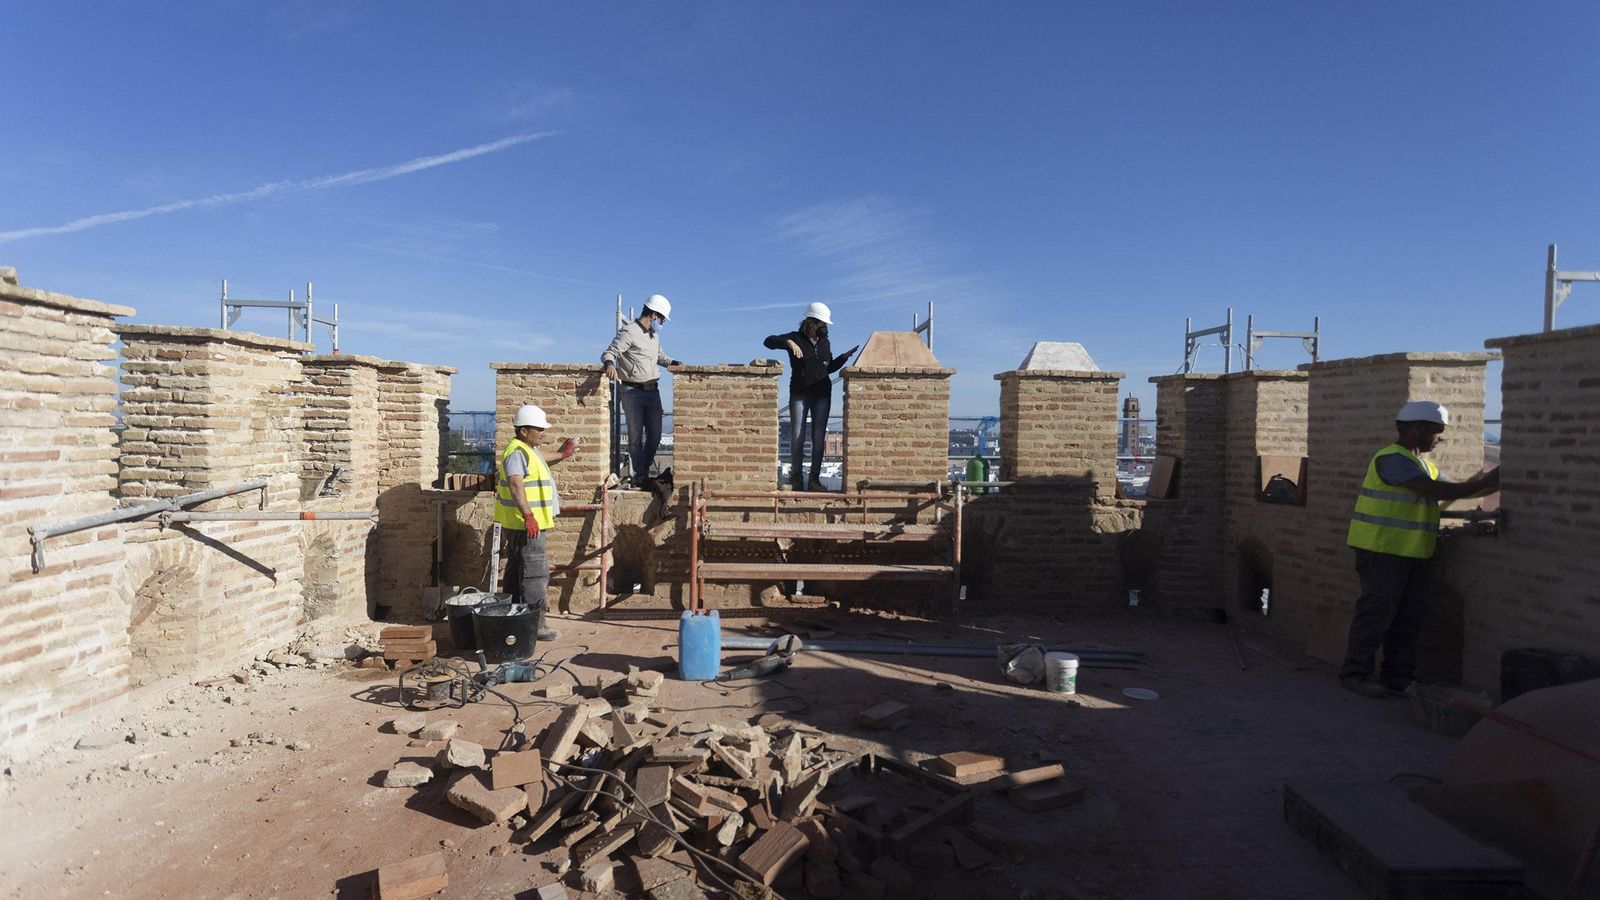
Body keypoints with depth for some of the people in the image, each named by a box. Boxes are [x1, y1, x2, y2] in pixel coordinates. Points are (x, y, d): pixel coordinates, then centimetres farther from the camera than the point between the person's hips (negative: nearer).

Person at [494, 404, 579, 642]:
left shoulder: (529, 450, 16)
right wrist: (528, 516, -37)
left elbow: (536, 468, 38)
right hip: (525, 523, -11)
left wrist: (560, 457, 27)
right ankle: (535, 624, -5)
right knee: (535, 573, -8)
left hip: (529, 523, 11)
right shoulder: (516, 452, -17)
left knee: (517, 570, 17)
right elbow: (515, 485, -29)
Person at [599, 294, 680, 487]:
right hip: (633, 392, -7)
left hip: (653, 391, 7)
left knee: (655, 435, 9)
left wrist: (673, 363, 16)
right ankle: (639, 473, 10)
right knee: (636, 436, -1)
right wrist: (610, 364, -38)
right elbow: (609, 352, -16)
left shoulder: (654, 335, 18)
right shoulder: (628, 332, -9)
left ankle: (644, 470, 26)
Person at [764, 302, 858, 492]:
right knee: (797, 437, -4)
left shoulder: (824, 342, 12)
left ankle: (814, 479, 5)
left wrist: (844, 357, 7)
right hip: (799, 394, -4)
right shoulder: (796, 338, -3)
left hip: (822, 394, 4)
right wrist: (788, 342, -28)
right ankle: (795, 478, 9)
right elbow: (768, 341, -13)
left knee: (819, 438, -1)